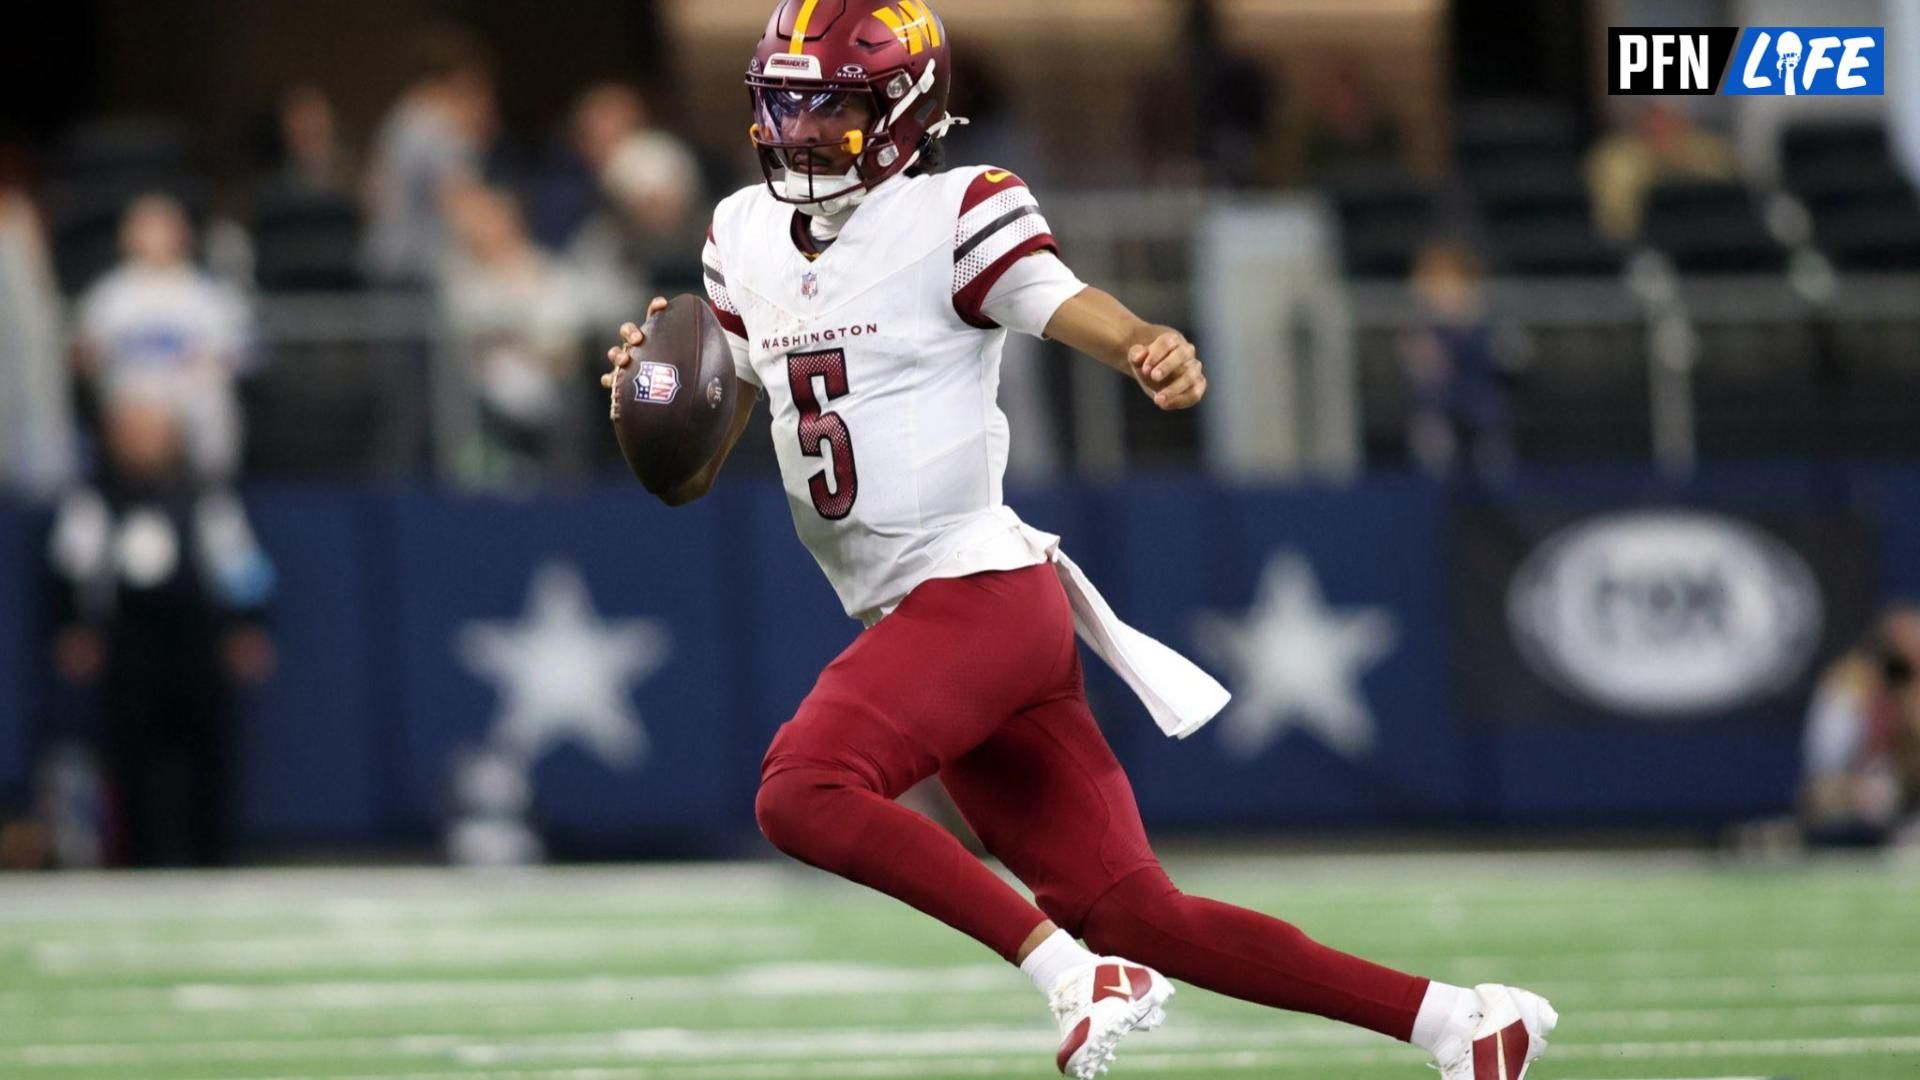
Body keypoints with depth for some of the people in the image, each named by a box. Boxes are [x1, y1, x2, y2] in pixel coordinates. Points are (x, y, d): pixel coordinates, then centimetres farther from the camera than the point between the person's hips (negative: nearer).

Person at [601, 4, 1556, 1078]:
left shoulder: (953, 215, -9)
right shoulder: (746, 240, 12)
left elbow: (1067, 303, -27)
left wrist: (1155, 347, -49)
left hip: (983, 591, -7)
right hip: (913, 621, 7)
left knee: (802, 794, -26)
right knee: (1135, 915, 3)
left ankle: (1081, 979, -19)